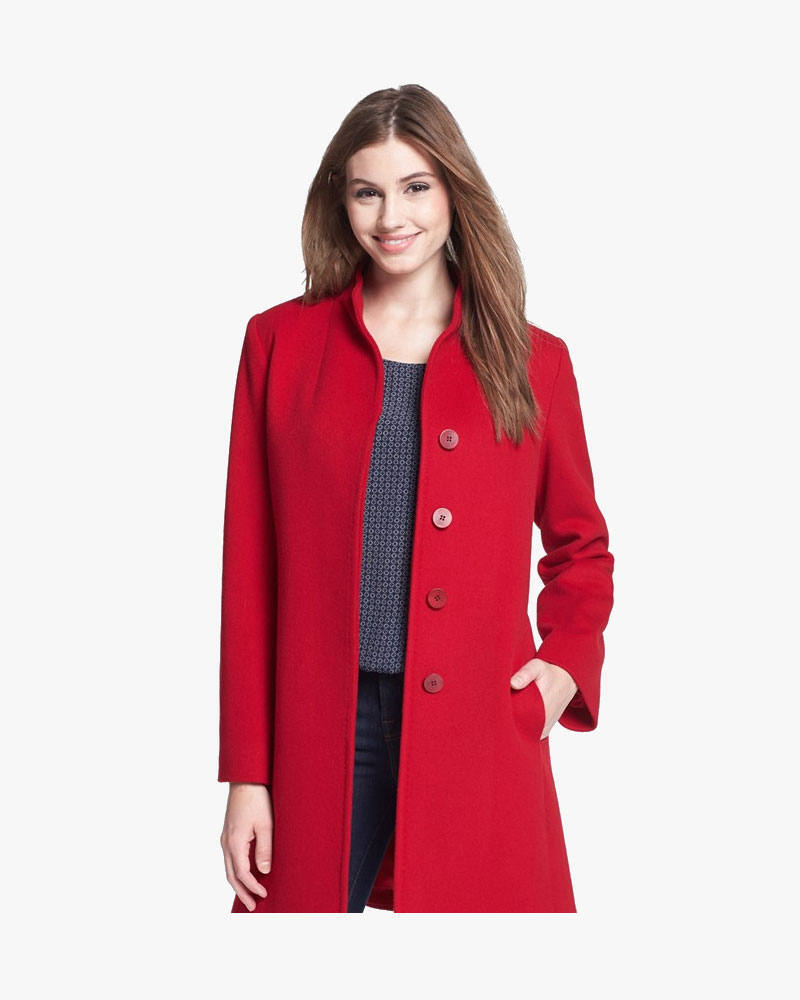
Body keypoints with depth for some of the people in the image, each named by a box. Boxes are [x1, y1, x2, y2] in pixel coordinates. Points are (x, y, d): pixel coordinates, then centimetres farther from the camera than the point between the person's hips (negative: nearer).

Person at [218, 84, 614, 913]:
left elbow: (580, 543, 19)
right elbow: (248, 567, 4)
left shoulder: (532, 362, 7)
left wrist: (568, 660, -1)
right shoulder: (280, 344, 6)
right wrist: (246, 774, 0)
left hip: (479, 736, 0)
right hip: (321, 733, 0)